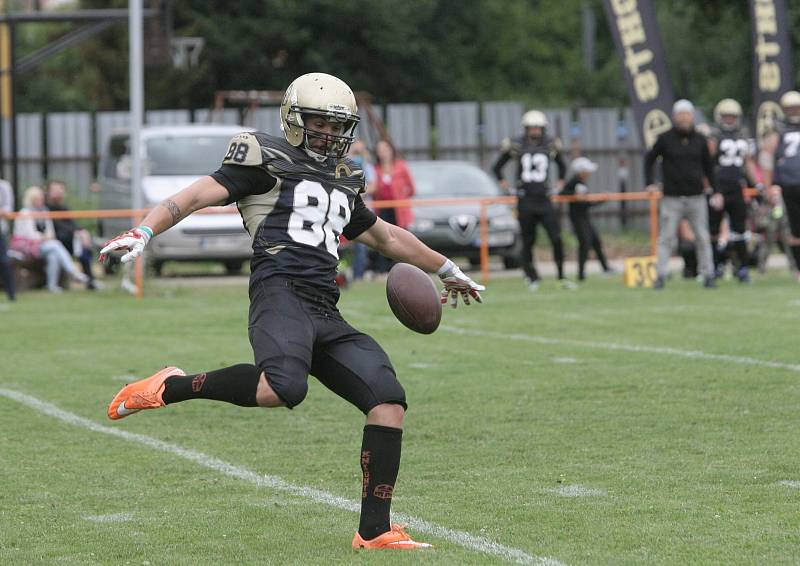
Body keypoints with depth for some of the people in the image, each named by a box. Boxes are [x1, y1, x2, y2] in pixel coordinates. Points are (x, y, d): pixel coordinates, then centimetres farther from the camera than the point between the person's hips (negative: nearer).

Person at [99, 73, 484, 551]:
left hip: (326, 314, 7)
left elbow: (388, 237, 43)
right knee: (283, 387, -37)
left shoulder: (344, 181, 28)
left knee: (389, 400, -8)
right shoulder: (266, 161, 8)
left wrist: (447, 269, 52)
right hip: (281, 293, -7)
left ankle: (374, 531, -4)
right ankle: (175, 387, -15)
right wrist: (143, 232, -18)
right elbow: (196, 196, -1)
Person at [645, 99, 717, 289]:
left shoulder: (699, 139, 6)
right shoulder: (665, 138, 0)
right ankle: (660, 276, -3)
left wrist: (715, 191, 10)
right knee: (666, 238, -4)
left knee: (702, 238, 2)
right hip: (672, 197, -2)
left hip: (696, 197, 2)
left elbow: (708, 165, 14)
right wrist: (650, 183, 0)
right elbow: (649, 159, 10)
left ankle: (708, 275, 7)